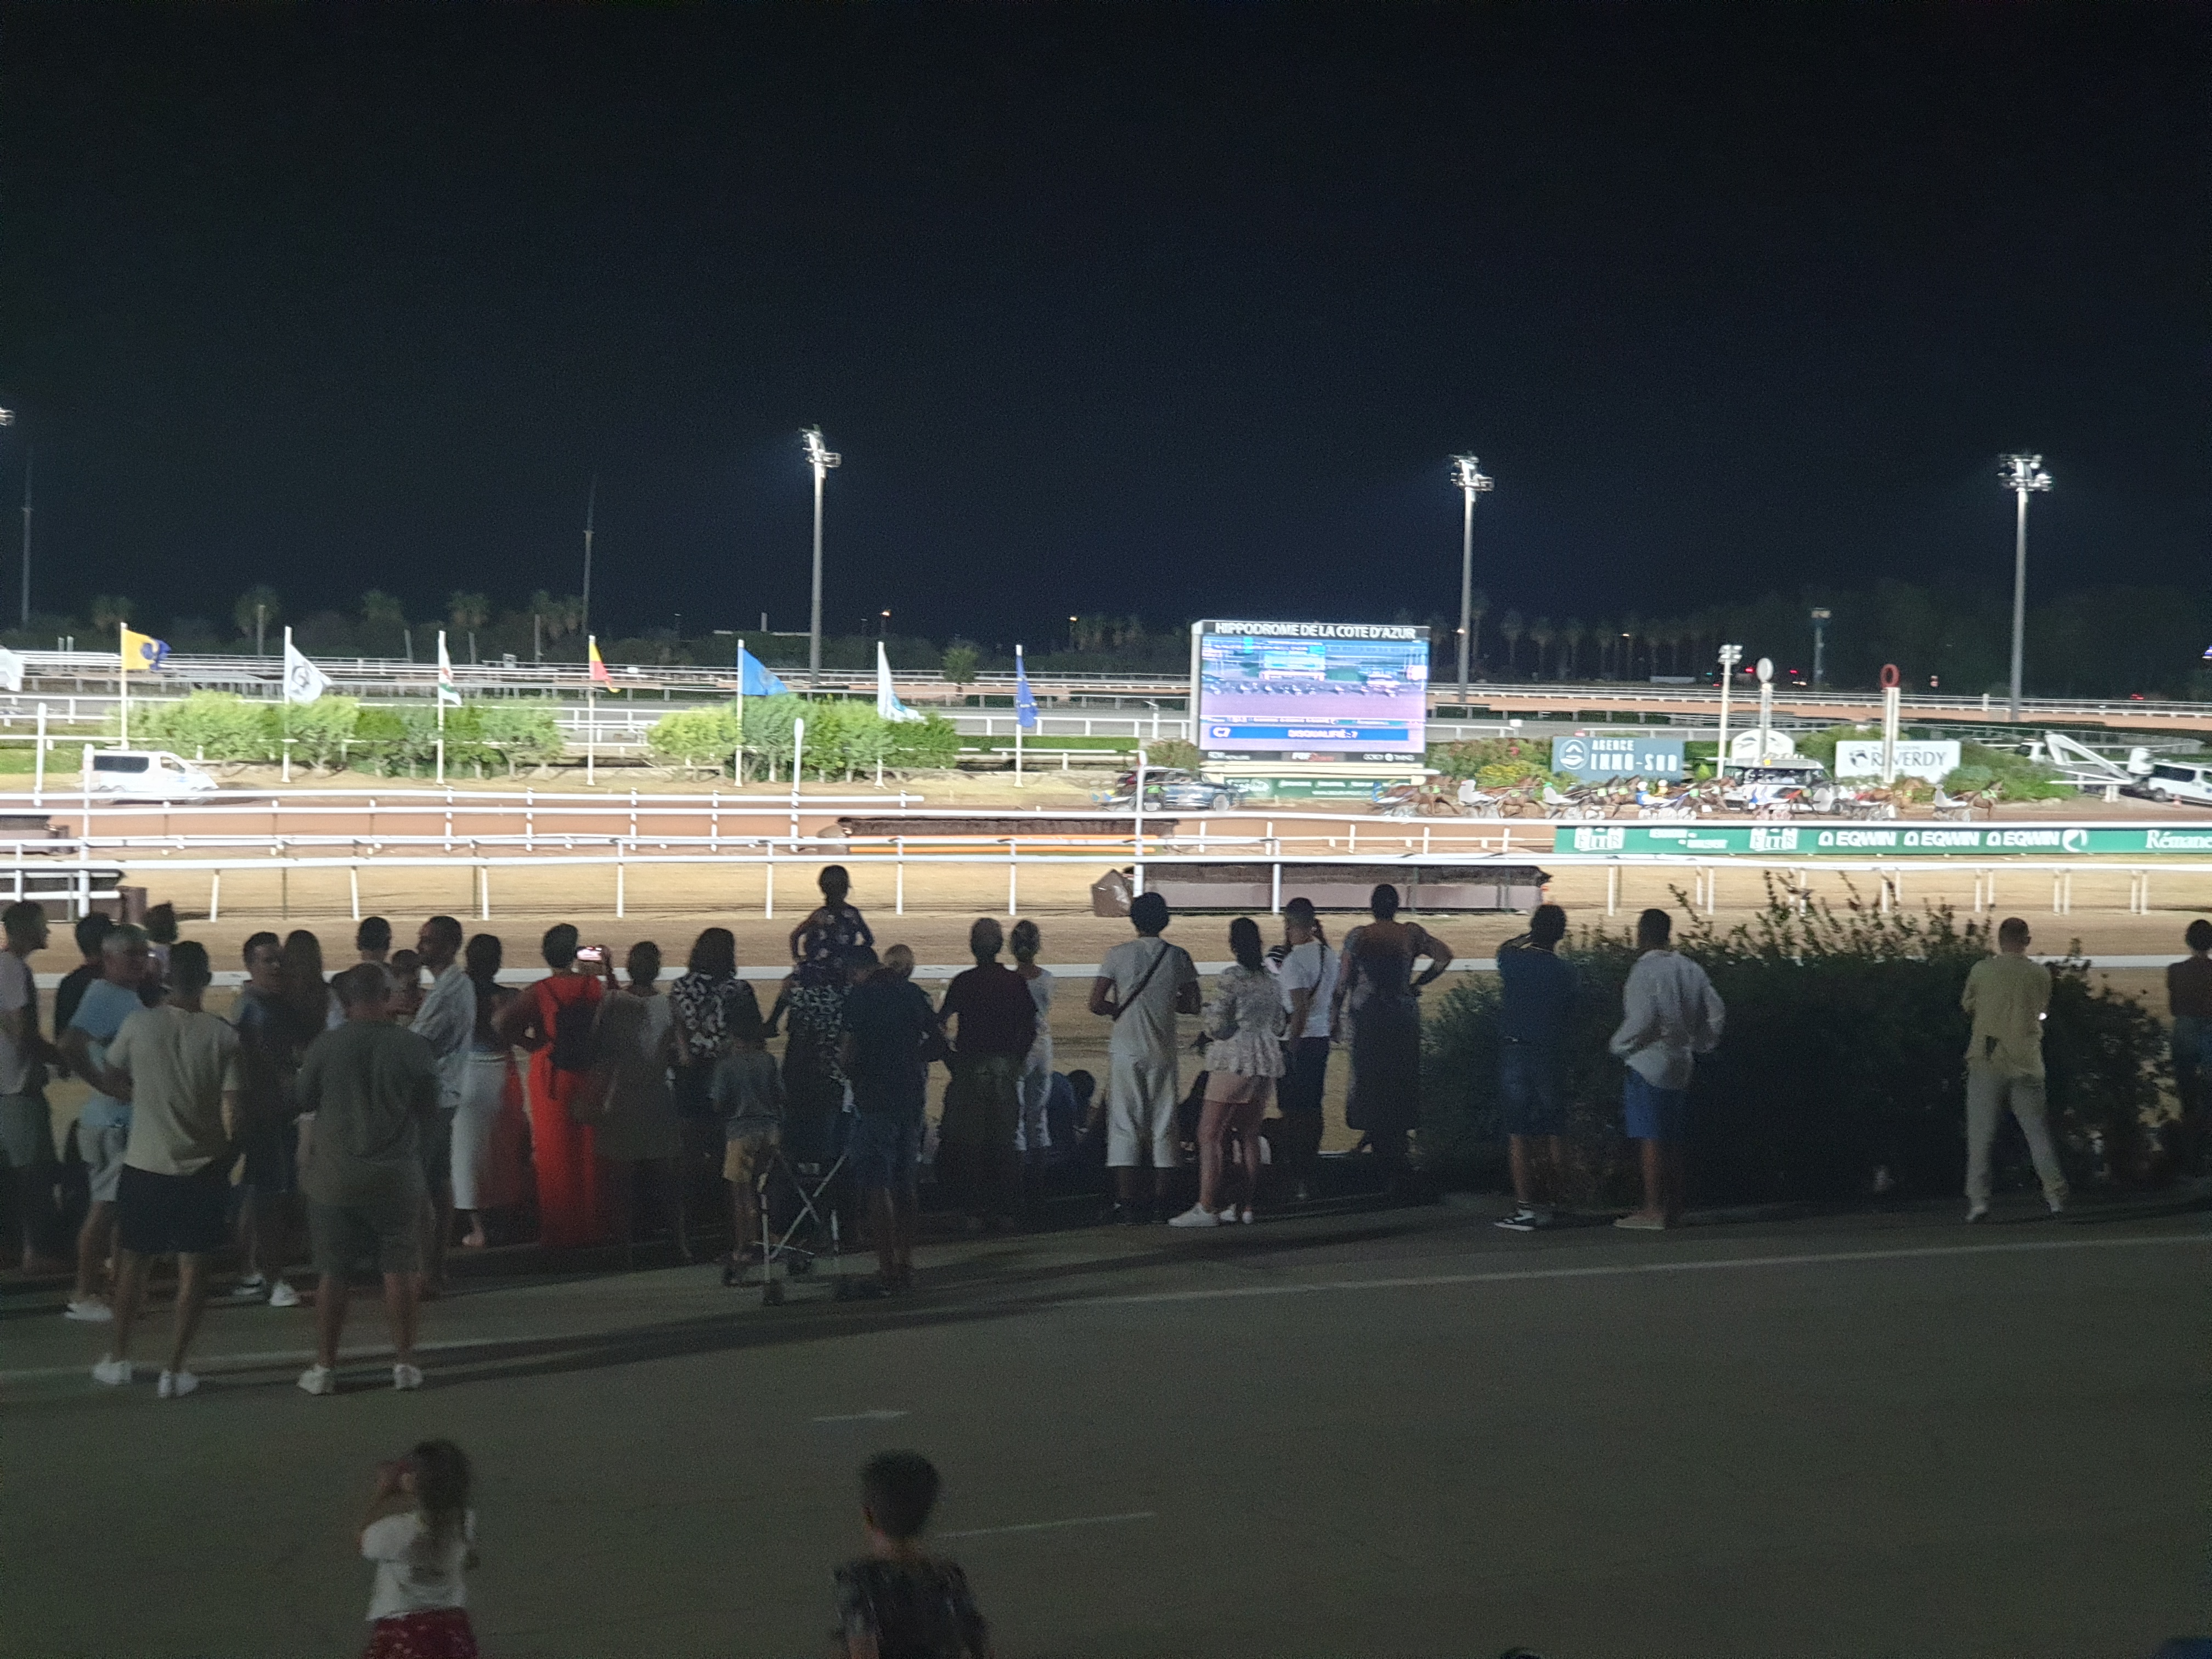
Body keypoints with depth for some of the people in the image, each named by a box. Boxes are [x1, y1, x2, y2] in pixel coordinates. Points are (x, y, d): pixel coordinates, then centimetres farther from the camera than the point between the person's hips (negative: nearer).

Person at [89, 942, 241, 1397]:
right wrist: (228, 1156, 7)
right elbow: (231, 1110, -10)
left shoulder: (139, 1025, -8)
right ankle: (175, 1371, 8)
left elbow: (109, 1081, 4)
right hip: (202, 1167, -1)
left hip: (144, 1164, 1)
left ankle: (117, 1359, 25)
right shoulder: (223, 1035, -10)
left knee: (132, 1259, 16)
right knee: (192, 1265, 7)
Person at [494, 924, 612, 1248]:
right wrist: (608, 971, 19)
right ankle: (591, 1227, 18)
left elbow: (505, 1026, -23)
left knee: (554, 1153, 6)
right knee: (588, 1153, 12)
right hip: (588, 1077, 2)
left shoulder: (539, 992, -14)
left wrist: (533, 1043, -7)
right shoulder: (594, 985, -7)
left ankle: (557, 1230, 10)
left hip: (551, 1080, -2)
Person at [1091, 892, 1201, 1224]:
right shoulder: (1179, 957, 0)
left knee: (1124, 1124, 2)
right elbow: (1192, 1006, 6)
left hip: (1126, 1050, -2)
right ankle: (1159, 1204, 9)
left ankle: (1126, 1205, -3)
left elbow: (1096, 1004, -9)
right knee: (1164, 1125, 8)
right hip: (1163, 1053, 2)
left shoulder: (1119, 955, -5)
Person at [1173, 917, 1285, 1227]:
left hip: (1235, 1062, -8)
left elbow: (1217, 1027, -12)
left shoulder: (1231, 978, -11)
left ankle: (1207, 1208, -13)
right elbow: (1277, 1026, 18)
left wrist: (1210, 1008, 7)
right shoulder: (1270, 980, 11)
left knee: (1209, 1135, -6)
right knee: (1249, 1135, 13)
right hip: (1266, 1061, 8)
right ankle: (1247, 1206, 13)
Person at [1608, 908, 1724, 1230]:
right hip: (1682, 1065, 8)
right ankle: (1674, 1209, 16)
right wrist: (1699, 1046, 17)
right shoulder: (1690, 969, 8)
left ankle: (1652, 1210, -5)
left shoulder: (1645, 971, -14)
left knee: (1652, 1140, -5)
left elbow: (1641, 1020, -23)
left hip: (1648, 1064, -8)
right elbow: (1716, 1012, 8)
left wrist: (1618, 1045, -7)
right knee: (1672, 1142, 13)